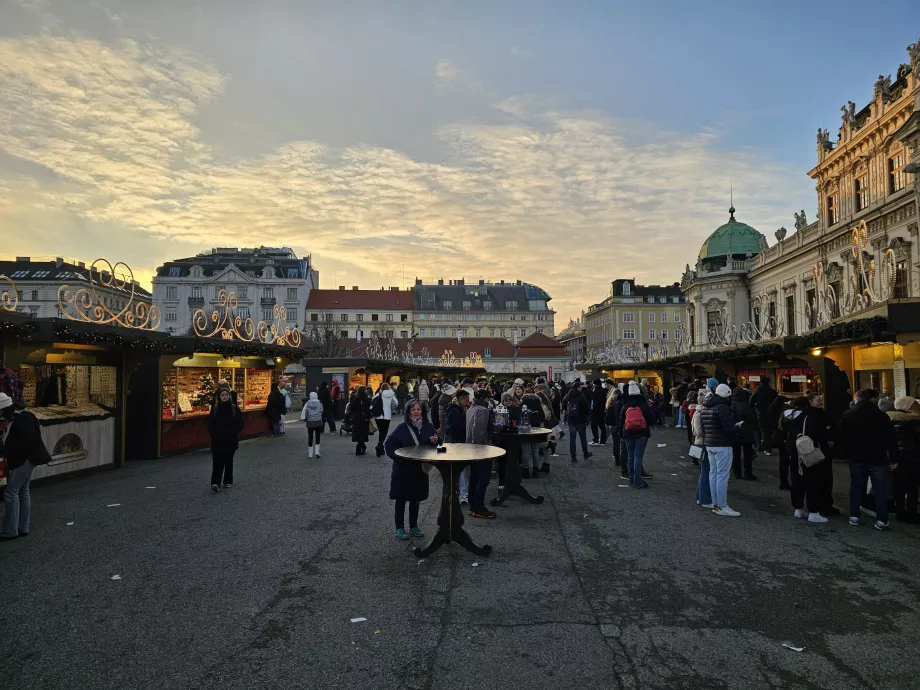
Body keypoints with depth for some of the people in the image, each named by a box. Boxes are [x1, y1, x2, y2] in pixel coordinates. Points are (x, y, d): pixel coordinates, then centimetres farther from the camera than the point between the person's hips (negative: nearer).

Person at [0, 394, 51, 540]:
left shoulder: (22, 418, -20)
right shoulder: (12, 418, 11)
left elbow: (26, 442, -26)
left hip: (25, 459, -10)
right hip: (20, 459, 10)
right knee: (22, 492, 13)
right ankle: (23, 528, 21)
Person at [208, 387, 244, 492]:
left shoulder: (234, 408, -1)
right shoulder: (214, 408, 2)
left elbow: (240, 424, 0)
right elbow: (210, 423, 6)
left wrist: (234, 433, -9)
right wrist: (213, 433, -7)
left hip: (231, 440, 0)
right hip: (217, 440, 0)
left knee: (229, 461, 10)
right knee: (217, 461, -8)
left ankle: (228, 481, 21)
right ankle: (215, 483, -12)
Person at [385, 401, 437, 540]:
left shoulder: (428, 427, 0)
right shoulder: (402, 428, -11)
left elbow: (436, 444, 9)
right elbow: (389, 444, -11)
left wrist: (435, 441, -12)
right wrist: (398, 458, -16)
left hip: (420, 469, 4)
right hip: (403, 469, -3)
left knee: (416, 498, 14)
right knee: (401, 499, 5)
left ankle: (414, 526, 28)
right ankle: (400, 528, 16)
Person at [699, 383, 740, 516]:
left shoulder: (705, 408, 12)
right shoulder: (723, 408, -17)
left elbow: (702, 426, 16)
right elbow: (729, 428, -21)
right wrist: (737, 427, -2)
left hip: (710, 445, 9)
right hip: (722, 445, -9)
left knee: (713, 473, 11)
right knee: (722, 475, -4)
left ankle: (715, 504, 16)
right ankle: (722, 507, -1)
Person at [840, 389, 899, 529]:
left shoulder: (847, 415, 1)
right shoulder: (881, 415, -5)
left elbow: (841, 437, 3)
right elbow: (891, 439, -6)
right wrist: (894, 459, -1)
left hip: (857, 458, 2)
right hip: (878, 458, -2)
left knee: (856, 486, 10)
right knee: (880, 489, 4)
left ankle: (854, 516, 13)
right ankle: (882, 520, 5)